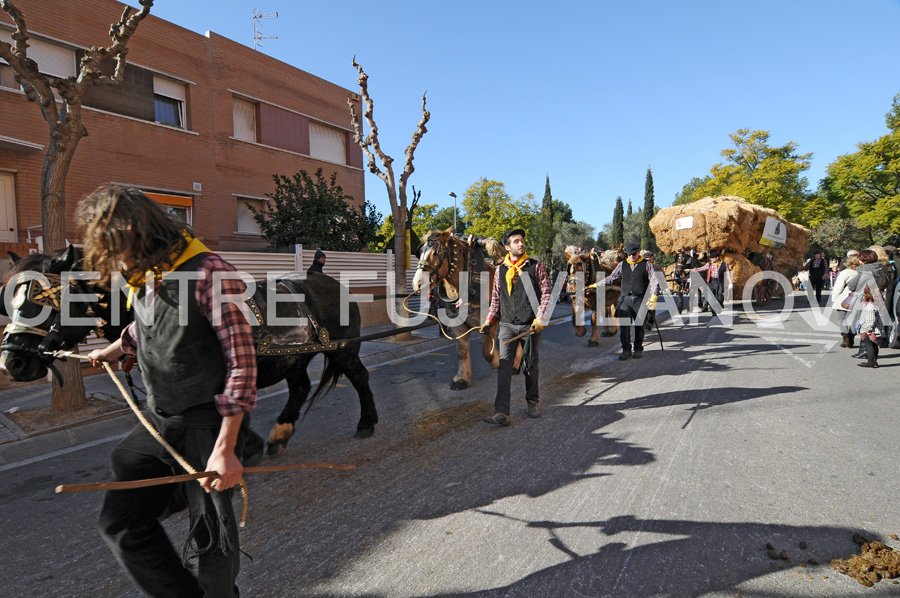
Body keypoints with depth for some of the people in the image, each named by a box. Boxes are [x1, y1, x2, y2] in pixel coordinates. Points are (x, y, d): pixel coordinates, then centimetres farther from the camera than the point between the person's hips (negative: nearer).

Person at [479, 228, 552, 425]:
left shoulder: (535, 266, 1)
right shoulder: (500, 270, 8)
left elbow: (547, 293, -1)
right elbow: (496, 299, 14)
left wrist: (541, 317, -13)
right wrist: (489, 320, 4)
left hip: (531, 325, -1)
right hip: (507, 325, 1)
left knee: (531, 366, 12)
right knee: (504, 366, -7)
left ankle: (533, 402, 34)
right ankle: (502, 413, -6)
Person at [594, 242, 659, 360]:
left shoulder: (647, 264, 4)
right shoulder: (622, 265, 13)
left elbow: (654, 281, -2)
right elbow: (611, 278, 21)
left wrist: (654, 297, -14)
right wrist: (597, 285, 19)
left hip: (640, 300, -2)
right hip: (625, 299, 2)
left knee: (639, 325, 4)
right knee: (623, 324, -9)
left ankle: (638, 349, 18)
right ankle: (626, 350, -2)